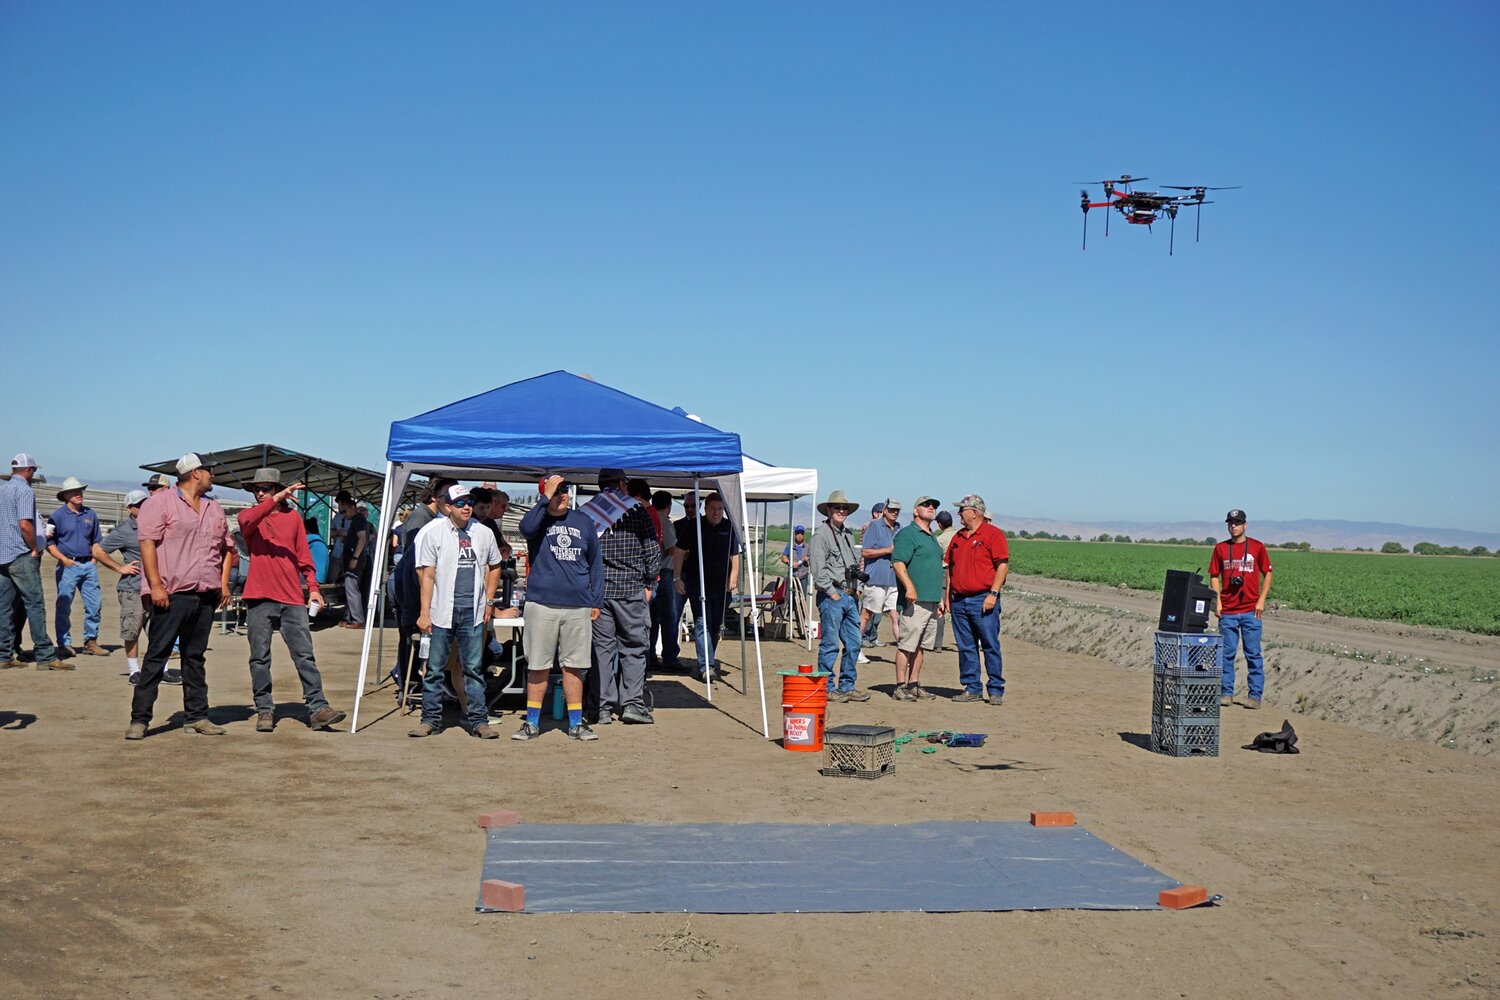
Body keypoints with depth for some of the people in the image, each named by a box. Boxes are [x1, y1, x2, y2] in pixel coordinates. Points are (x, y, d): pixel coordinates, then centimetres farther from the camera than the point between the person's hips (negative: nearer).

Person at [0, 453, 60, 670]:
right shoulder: (24, 490, -10)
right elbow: (25, 524, -20)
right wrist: (35, 548, -8)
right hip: (21, 556, -8)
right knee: (34, 604, -7)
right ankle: (45, 656, -8)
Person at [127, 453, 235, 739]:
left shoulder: (215, 509, 19)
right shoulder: (161, 504, -3)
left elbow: (227, 547, 24)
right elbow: (147, 543, -10)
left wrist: (224, 583, 13)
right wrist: (156, 585, -17)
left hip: (206, 596, 6)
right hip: (172, 595, -6)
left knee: (195, 657, 11)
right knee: (156, 656, -5)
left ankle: (196, 716, 15)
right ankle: (139, 719, -2)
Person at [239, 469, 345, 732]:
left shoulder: (293, 516, 13)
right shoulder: (249, 516, 8)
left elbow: (304, 555, 13)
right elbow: (247, 521, -19)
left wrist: (313, 587, 3)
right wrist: (276, 499, -29)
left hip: (292, 598, 1)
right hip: (259, 599, -1)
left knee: (305, 655, -3)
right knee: (259, 658, 3)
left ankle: (317, 708, -3)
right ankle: (264, 710, 11)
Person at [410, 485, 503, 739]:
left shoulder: (484, 533, 8)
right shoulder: (434, 532, 0)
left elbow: (494, 567, 21)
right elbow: (428, 576, -2)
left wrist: (489, 601, 12)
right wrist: (424, 612, -6)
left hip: (472, 613, 2)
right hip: (441, 612, -2)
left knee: (474, 669, 4)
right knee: (435, 669, 4)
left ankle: (479, 720, 8)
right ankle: (431, 719, 13)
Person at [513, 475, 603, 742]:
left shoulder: (583, 521, 10)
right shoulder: (539, 520, 2)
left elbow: (596, 562, 15)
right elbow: (526, 528, -24)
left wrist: (597, 601, 10)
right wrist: (546, 497, -21)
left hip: (578, 607, 2)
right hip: (542, 604, -2)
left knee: (573, 666, 7)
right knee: (538, 666, 5)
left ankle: (576, 724, 15)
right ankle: (532, 723, 15)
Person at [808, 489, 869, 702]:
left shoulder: (849, 535, 18)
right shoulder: (821, 537, -6)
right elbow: (819, 571, -13)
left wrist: (855, 589, 13)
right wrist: (832, 593, -13)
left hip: (850, 596, 8)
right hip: (831, 596, -8)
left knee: (853, 644, 8)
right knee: (830, 644, -4)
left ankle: (847, 686, 17)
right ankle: (827, 688, 3)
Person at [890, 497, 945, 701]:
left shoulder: (932, 538, 23)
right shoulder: (907, 534, -6)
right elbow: (898, 563, -17)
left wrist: (940, 599, 26)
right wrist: (909, 587, -28)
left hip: (932, 600, 9)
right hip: (915, 600, -9)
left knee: (921, 646, 11)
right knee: (906, 645, -7)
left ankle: (914, 685, 16)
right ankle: (900, 686, -3)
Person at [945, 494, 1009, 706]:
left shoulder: (993, 534, -4)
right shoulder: (958, 537, 16)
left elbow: (1003, 565, -9)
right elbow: (950, 566, 20)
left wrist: (993, 593, -15)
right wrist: (947, 594, 14)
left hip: (983, 600, -7)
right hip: (959, 600, 7)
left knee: (990, 646, -3)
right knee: (966, 647, 8)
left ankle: (996, 690, 2)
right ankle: (972, 688, 14)